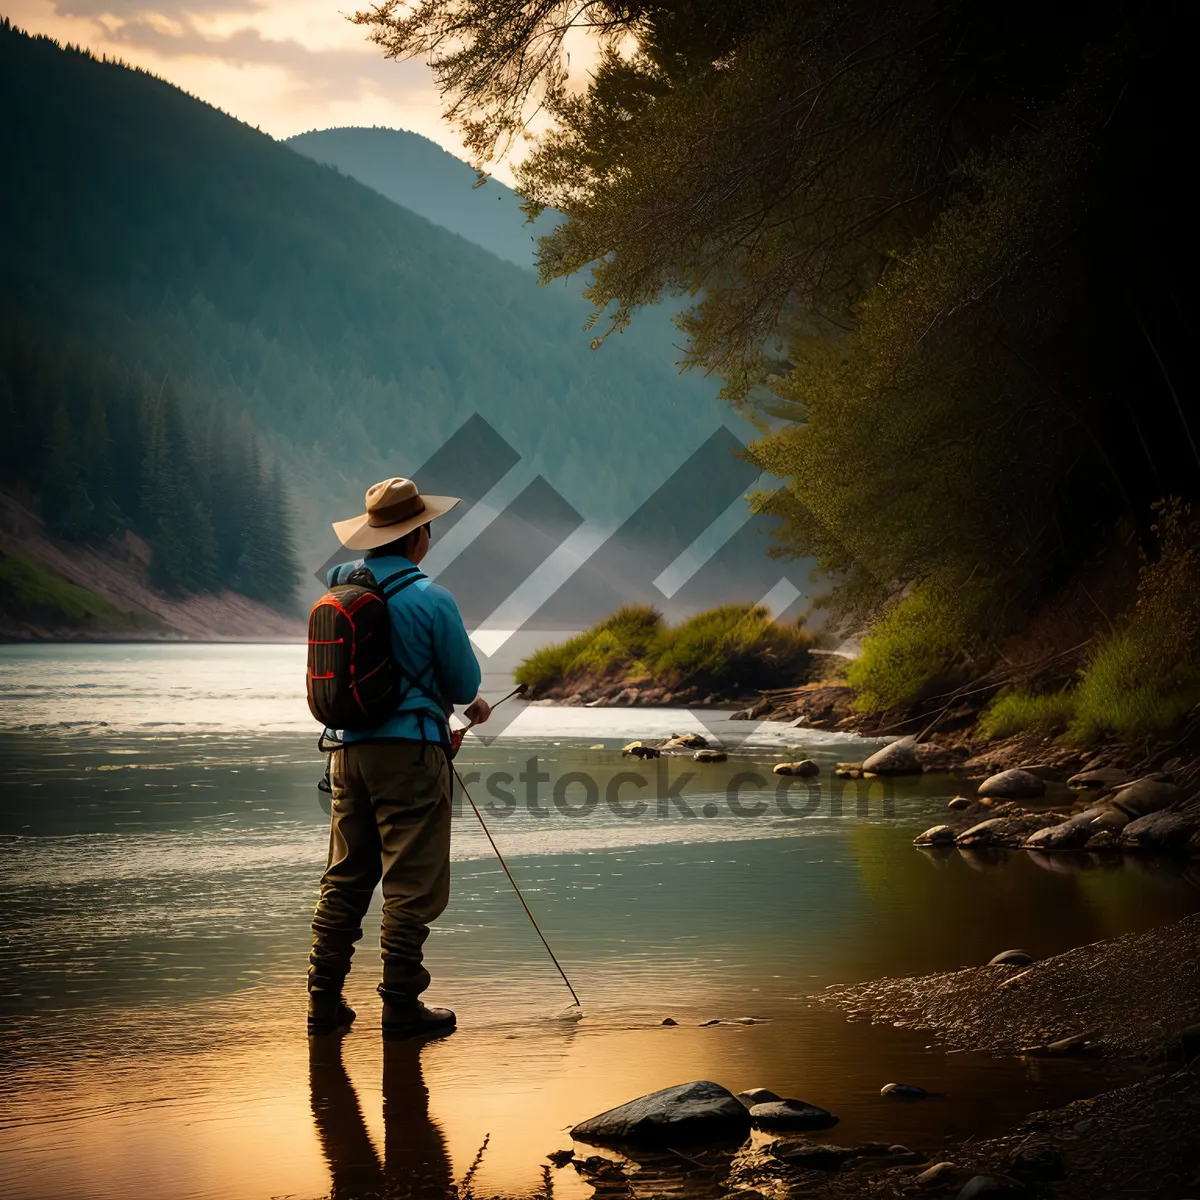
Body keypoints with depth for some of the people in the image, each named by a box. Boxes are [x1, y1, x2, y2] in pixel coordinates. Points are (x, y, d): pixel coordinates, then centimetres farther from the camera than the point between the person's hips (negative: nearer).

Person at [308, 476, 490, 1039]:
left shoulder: (339, 586, 8)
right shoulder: (429, 598, -13)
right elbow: (464, 683, -6)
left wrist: (461, 703, 23)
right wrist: (461, 698, 20)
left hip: (350, 750, 7)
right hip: (409, 753, -7)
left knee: (345, 879, 14)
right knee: (411, 885, 0)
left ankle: (325, 1001, 16)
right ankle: (401, 1007, 3)